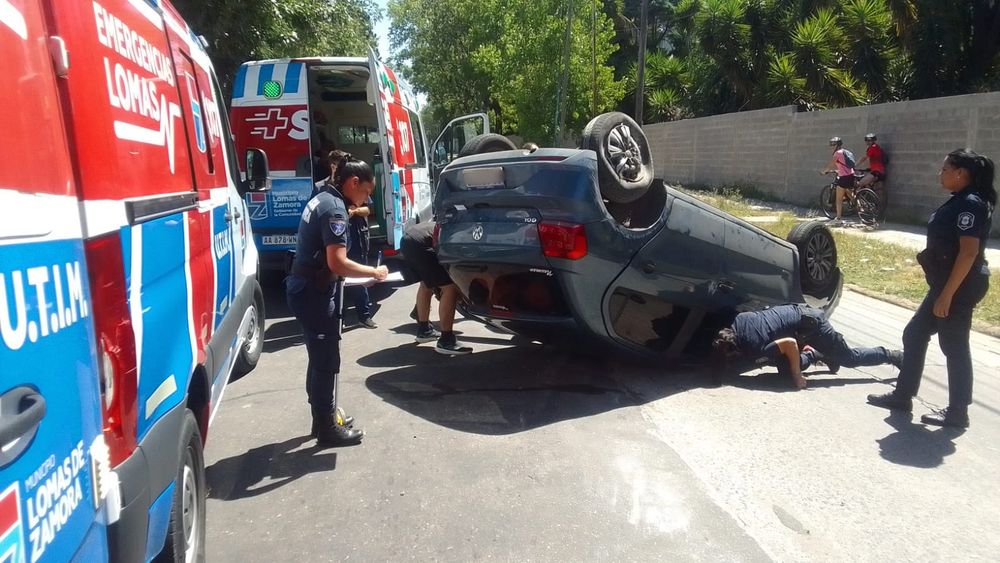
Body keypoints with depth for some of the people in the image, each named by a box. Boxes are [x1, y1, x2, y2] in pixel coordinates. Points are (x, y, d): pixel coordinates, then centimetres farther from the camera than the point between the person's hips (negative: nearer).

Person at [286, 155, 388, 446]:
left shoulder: (322, 199, 13)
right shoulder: (335, 208, -18)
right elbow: (337, 262, -25)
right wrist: (375, 272, -14)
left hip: (306, 288, 10)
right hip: (315, 293, -10)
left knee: (319, 358, 19)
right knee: (326, 361, 0)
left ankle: (324, 418, 31)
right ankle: (328, 429, 11)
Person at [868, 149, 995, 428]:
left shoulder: (971, 204, -18)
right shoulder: (960, 201, 12)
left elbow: (969, 252, -24)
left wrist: (946, 295, -24)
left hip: (959, 289, -10)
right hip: (945, 285, 10)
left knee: (954, 347, 0)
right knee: (914, 335, 14)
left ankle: (957, 413, 13)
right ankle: (902, 395, 24)